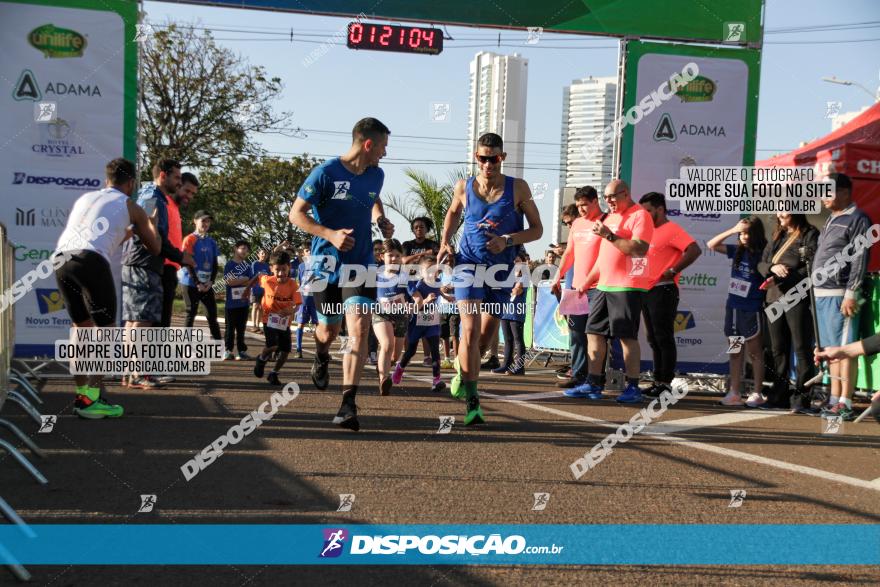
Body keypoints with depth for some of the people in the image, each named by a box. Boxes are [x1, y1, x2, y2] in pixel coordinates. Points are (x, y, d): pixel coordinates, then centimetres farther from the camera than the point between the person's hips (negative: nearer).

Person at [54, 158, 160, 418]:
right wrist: (151, 227, 48)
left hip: (61, 259, 6)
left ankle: (81, 395, 21)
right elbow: (155, 248, 28)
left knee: (82, 327, 20)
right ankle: (91, 400, -4)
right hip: (90, 261, -6)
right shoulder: (131, 207, 17)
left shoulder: (84, 198, 31)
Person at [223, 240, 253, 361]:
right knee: (230, 327, 2)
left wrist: (236, 281, -9)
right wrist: (244, 279, -5)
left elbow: (251, 282, 0)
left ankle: (242, 351, 9)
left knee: (241, 328, 7)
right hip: (231, 302, -3)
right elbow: (229, 281, -13)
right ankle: (228, 351, 6)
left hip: (244, 302, 3)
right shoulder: (229, 264, -1)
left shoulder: (247, 266, 10)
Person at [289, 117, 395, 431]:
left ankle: (348, 405, -16)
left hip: (361, 265, 3)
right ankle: (322, 358, 51)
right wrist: (330, 234, -25)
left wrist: (381, 220, 7)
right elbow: (296, 214, -11)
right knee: (329, 330, 13)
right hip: (327, 264, -3)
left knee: (359, 330, -15)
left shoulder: (376, 175, 4)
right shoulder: (325, 173, -13)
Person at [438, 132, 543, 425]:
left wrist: (508, 240, -18)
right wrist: (445, 241, 5)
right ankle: (472, 401, -13)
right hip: (468, 263, -1)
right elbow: (453, 213, 21)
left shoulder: (518, 188, -6)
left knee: (487, 331, 12)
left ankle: (463, 370, 44)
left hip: (501, 266, 1)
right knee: (470, 329, -16)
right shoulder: (463, 187, -1)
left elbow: (537, 229, -2)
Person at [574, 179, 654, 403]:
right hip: (604, 286, 9)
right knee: (594, 332, 6)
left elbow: (640, 249, -20)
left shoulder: (640, 215, -6)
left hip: (628, 287, -9)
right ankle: (593, 384, 11)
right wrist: (586, 283, 24)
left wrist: (609, 235, -21)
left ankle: (633, 387, -2)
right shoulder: (609, 218, 21)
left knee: (627, 336, -7)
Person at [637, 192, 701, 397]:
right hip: (647, 290, 9)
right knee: (653, 339, 11)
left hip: (663, 290, -9)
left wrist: (673, 271, -19)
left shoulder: (671, 229, -8)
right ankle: (657, 381, 17)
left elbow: (694, 250, -19)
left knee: (663, 338, -6)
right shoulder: (650, 231, 19)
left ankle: (666, 384, -3)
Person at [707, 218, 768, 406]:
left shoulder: (763, 255, -9)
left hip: (751, 311, -6)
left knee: (755, 353, 4)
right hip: (733, 308, 6)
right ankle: (734, 393, 14)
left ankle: (757, 394, 10)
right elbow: (711, 245, 4)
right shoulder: (737, 251, 6)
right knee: (735, 353, 9)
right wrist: (732, 230, -3)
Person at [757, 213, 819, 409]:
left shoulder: (810, 235, -1)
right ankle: (779, 396, 14)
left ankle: (803, 397, -4)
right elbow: (761, 264, 16)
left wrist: (782, 279, -16)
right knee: (778, 349, 9)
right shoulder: (777, 237, 20)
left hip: (798, 299, -7)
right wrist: (772, 267, -7)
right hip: (774, 298, 7)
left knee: (801, 348, -5)